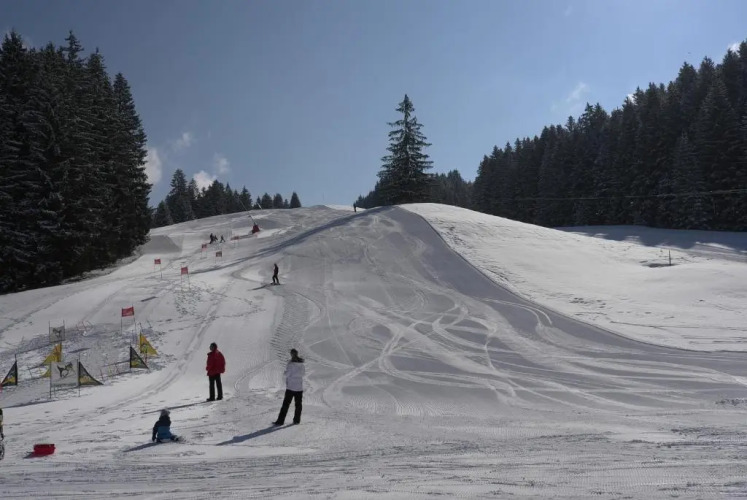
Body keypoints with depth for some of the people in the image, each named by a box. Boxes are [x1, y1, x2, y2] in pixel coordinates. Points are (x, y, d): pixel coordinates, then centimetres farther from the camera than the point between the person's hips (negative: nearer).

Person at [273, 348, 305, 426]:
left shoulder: (291, 363, -13)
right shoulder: (301, 364, 4)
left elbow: (287, 374, -13)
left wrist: (284, 373, 8)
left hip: (290, 387, -5)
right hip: (299, 387, 5)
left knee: (286, 404, -3)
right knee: (298, 404, 12)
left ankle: (280, 421, -4)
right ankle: (297, 420, 15)